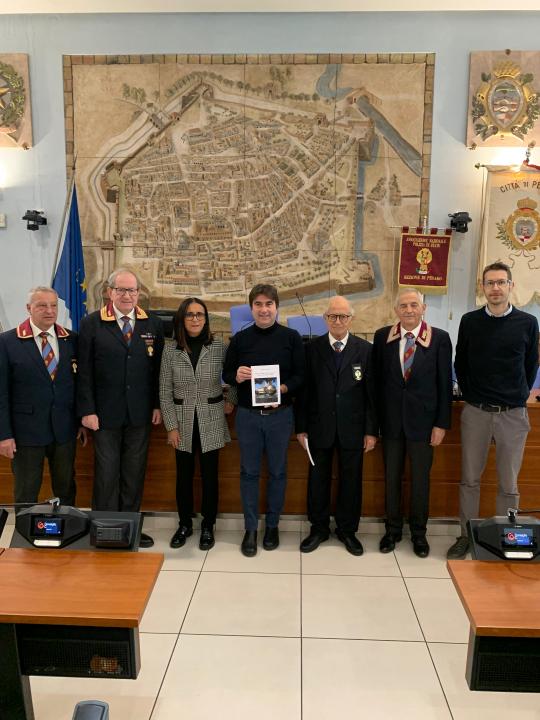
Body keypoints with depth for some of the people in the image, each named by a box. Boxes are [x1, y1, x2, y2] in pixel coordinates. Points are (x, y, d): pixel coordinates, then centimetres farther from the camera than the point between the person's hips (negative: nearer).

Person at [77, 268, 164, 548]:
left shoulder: (153, 324, 4)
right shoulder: (91, 323, -3)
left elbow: (158, 368, 6)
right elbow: (84, 371, -4)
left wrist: (158, 405, 3)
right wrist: (87, 410, -8)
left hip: (140, 413, 3)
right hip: (105, 413, -2)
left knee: (135, 472, 11)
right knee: (106, 473, 5)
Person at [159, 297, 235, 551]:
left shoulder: (219, 346, -5)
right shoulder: (170, 350, -3)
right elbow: (165, 392, -1)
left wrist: (231, 400, -2)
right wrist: (171, 426, -5)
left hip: (210, 422, -1)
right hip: (183, 422, 1)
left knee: (209, 475, 7)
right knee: (184, 476, 11)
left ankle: (208, 526, 24)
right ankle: (184, 524, 28)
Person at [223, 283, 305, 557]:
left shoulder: (291, 337, -2)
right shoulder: (240, 338, 2)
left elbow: (301, 375, -3)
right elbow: (226, 374, 6)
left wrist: (282, 389, -21)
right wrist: (236, 376, -16)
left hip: (280, 414, 0)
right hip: (247, 414, 1)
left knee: (277, 471, 11)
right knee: (249, 472, 8)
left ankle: (272, 524, 28)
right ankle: (250, 528, 21)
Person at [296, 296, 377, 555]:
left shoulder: (365, 349, -2)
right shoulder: (312, 348, -2)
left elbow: (371, 393, -1)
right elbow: (304, 390, 0)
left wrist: (371, 430, -3)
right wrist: (301, 427, -2)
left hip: (352, 428, 0)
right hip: (319, 427, 0)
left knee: (351, 480, 11)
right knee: (318, 479, 11)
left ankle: (347, 530, 30)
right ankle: (318, 529, 29)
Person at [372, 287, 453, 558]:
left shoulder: (440, 338, -5)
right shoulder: (382, 336, -1)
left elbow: (445, 383, -3)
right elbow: (376, 379, 2)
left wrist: (442, 423, -5)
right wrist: (375, 418, 0)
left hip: (423, 419, -1)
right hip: (391, 419, 1)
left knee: (420, 479, 11)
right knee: (391, 477, 13)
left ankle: (418, 532, 30)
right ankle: (393, 529, 30)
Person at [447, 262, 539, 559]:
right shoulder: (469, 321, 2)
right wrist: (470, 395, 9)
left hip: (513, 414, 0)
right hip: (475, 412, 1)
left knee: (508, 484, 7)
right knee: (469, 479, 8)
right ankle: (466, 536, 21)